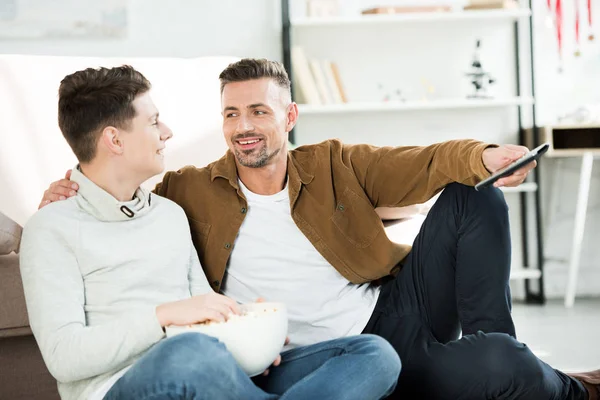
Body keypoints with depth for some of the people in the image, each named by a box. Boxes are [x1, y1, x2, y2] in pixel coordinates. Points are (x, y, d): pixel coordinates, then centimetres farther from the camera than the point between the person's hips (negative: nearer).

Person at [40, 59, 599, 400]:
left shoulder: (335, 165, 5)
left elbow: (419, 166, -6)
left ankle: (490, 344, -5)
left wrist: (481, 156, -26)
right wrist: (72, 194, -12)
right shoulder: (193, 192, 0)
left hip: (398, 300, 5)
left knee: (474, 195, -11)